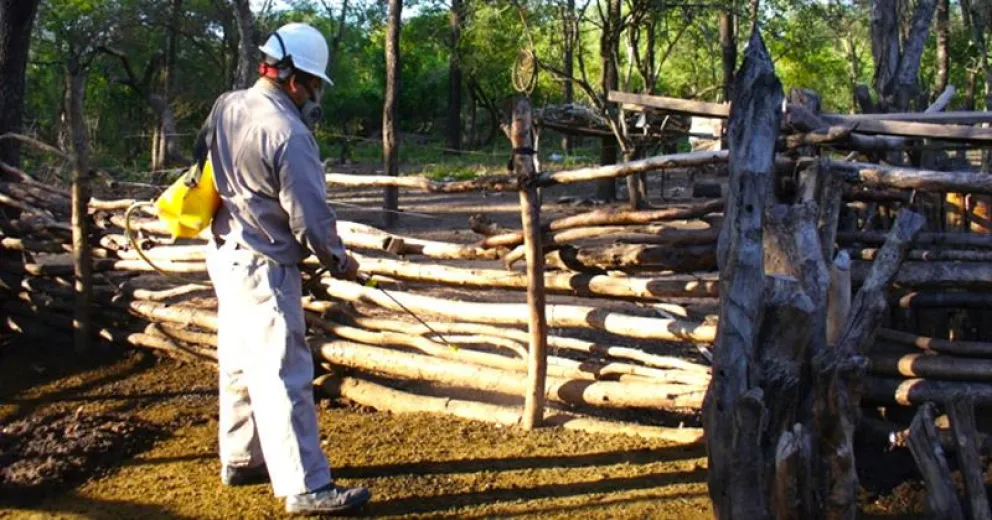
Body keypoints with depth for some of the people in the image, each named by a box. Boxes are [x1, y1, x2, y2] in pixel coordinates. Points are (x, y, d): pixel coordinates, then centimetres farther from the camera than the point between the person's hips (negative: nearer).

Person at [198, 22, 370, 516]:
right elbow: (310, 215, -17)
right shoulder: (288, 133, -22)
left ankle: (240, 461, 32)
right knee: (282, 376, -6)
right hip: (264, 268, -9)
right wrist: (339, 260, -2)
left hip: (225, 254, 9)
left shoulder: (224, 107, 2)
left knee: (239, 364, 19)